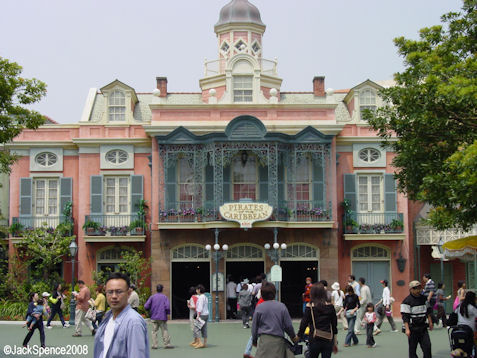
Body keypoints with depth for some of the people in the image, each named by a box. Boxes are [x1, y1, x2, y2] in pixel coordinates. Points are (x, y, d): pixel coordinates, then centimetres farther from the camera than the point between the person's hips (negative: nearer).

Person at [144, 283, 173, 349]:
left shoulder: (152, 297, 1)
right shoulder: (164, 297, -3)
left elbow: (146, 306, -4)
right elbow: (167, 307, -13)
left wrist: (151, 310, 15)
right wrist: (167, 313, 6)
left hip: (154, 317, 2)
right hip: (162, 317, -2)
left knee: (154, 331, 6)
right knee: (164, 330, 3)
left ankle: (154, 345, 4)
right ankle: (167, 344, 2)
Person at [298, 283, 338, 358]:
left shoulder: (310, 307, -6)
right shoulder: (330, 306, 0)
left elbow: (304, 324, -4)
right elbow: (334, 326, 5)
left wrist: (299, 336, 10)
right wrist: (335, 343, 13)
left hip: (315, 340, -2)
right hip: (328, 340, 2)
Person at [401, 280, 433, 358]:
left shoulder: (424, 298, 8)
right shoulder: (407, 301, -12)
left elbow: (428, 311, 21)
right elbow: (405, 317, -15)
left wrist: (430, 322, 18)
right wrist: (407, 329, -20)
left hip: (423, 327, 5)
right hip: (412, 328, -5)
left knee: (427, 346, -1)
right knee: (412, 348, 2)